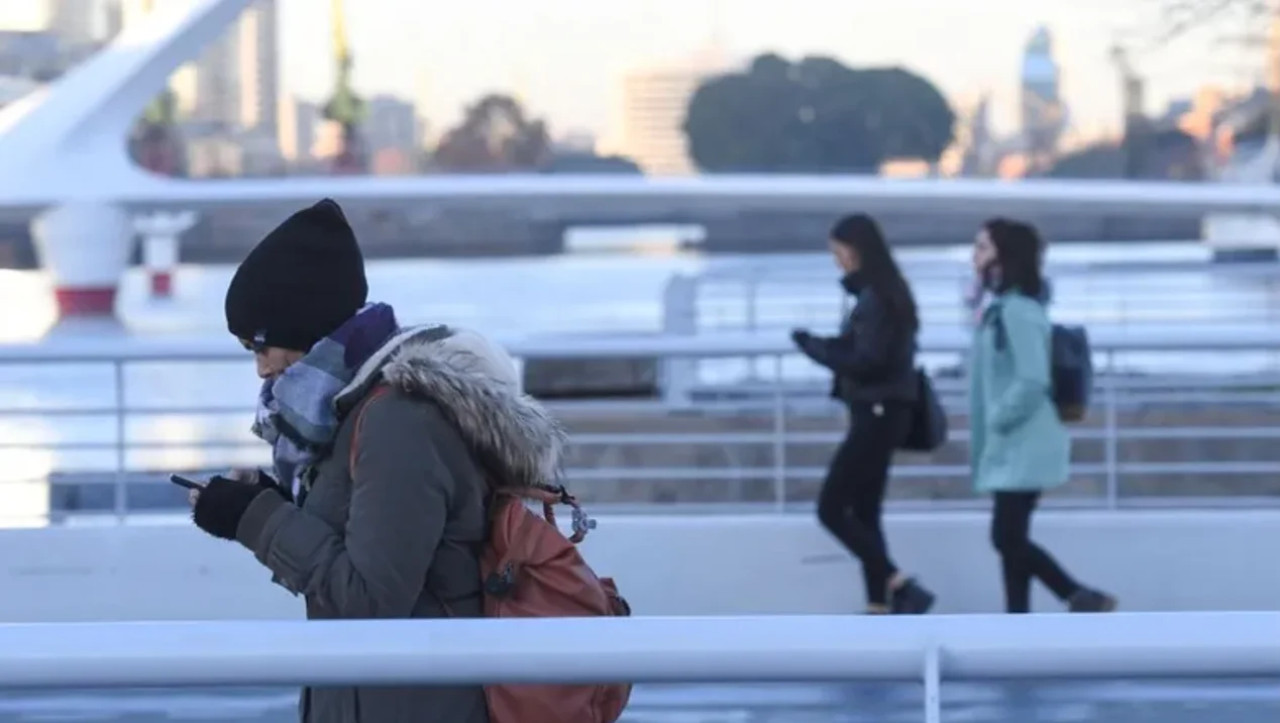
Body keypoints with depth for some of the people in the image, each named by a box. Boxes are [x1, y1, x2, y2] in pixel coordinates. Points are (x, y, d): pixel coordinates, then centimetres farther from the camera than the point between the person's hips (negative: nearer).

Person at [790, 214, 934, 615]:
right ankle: (880, 607, 11)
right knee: (863, 513, 11)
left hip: (877, 414, -10)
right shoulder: (885, 293, 13)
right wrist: (823, 345, 5)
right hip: (881, 412, 10)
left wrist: (814, 345, -11)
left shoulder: (875, 298, -17)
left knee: (831, 509, -7)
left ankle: (901, 587, -11)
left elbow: (866, 360, -21)